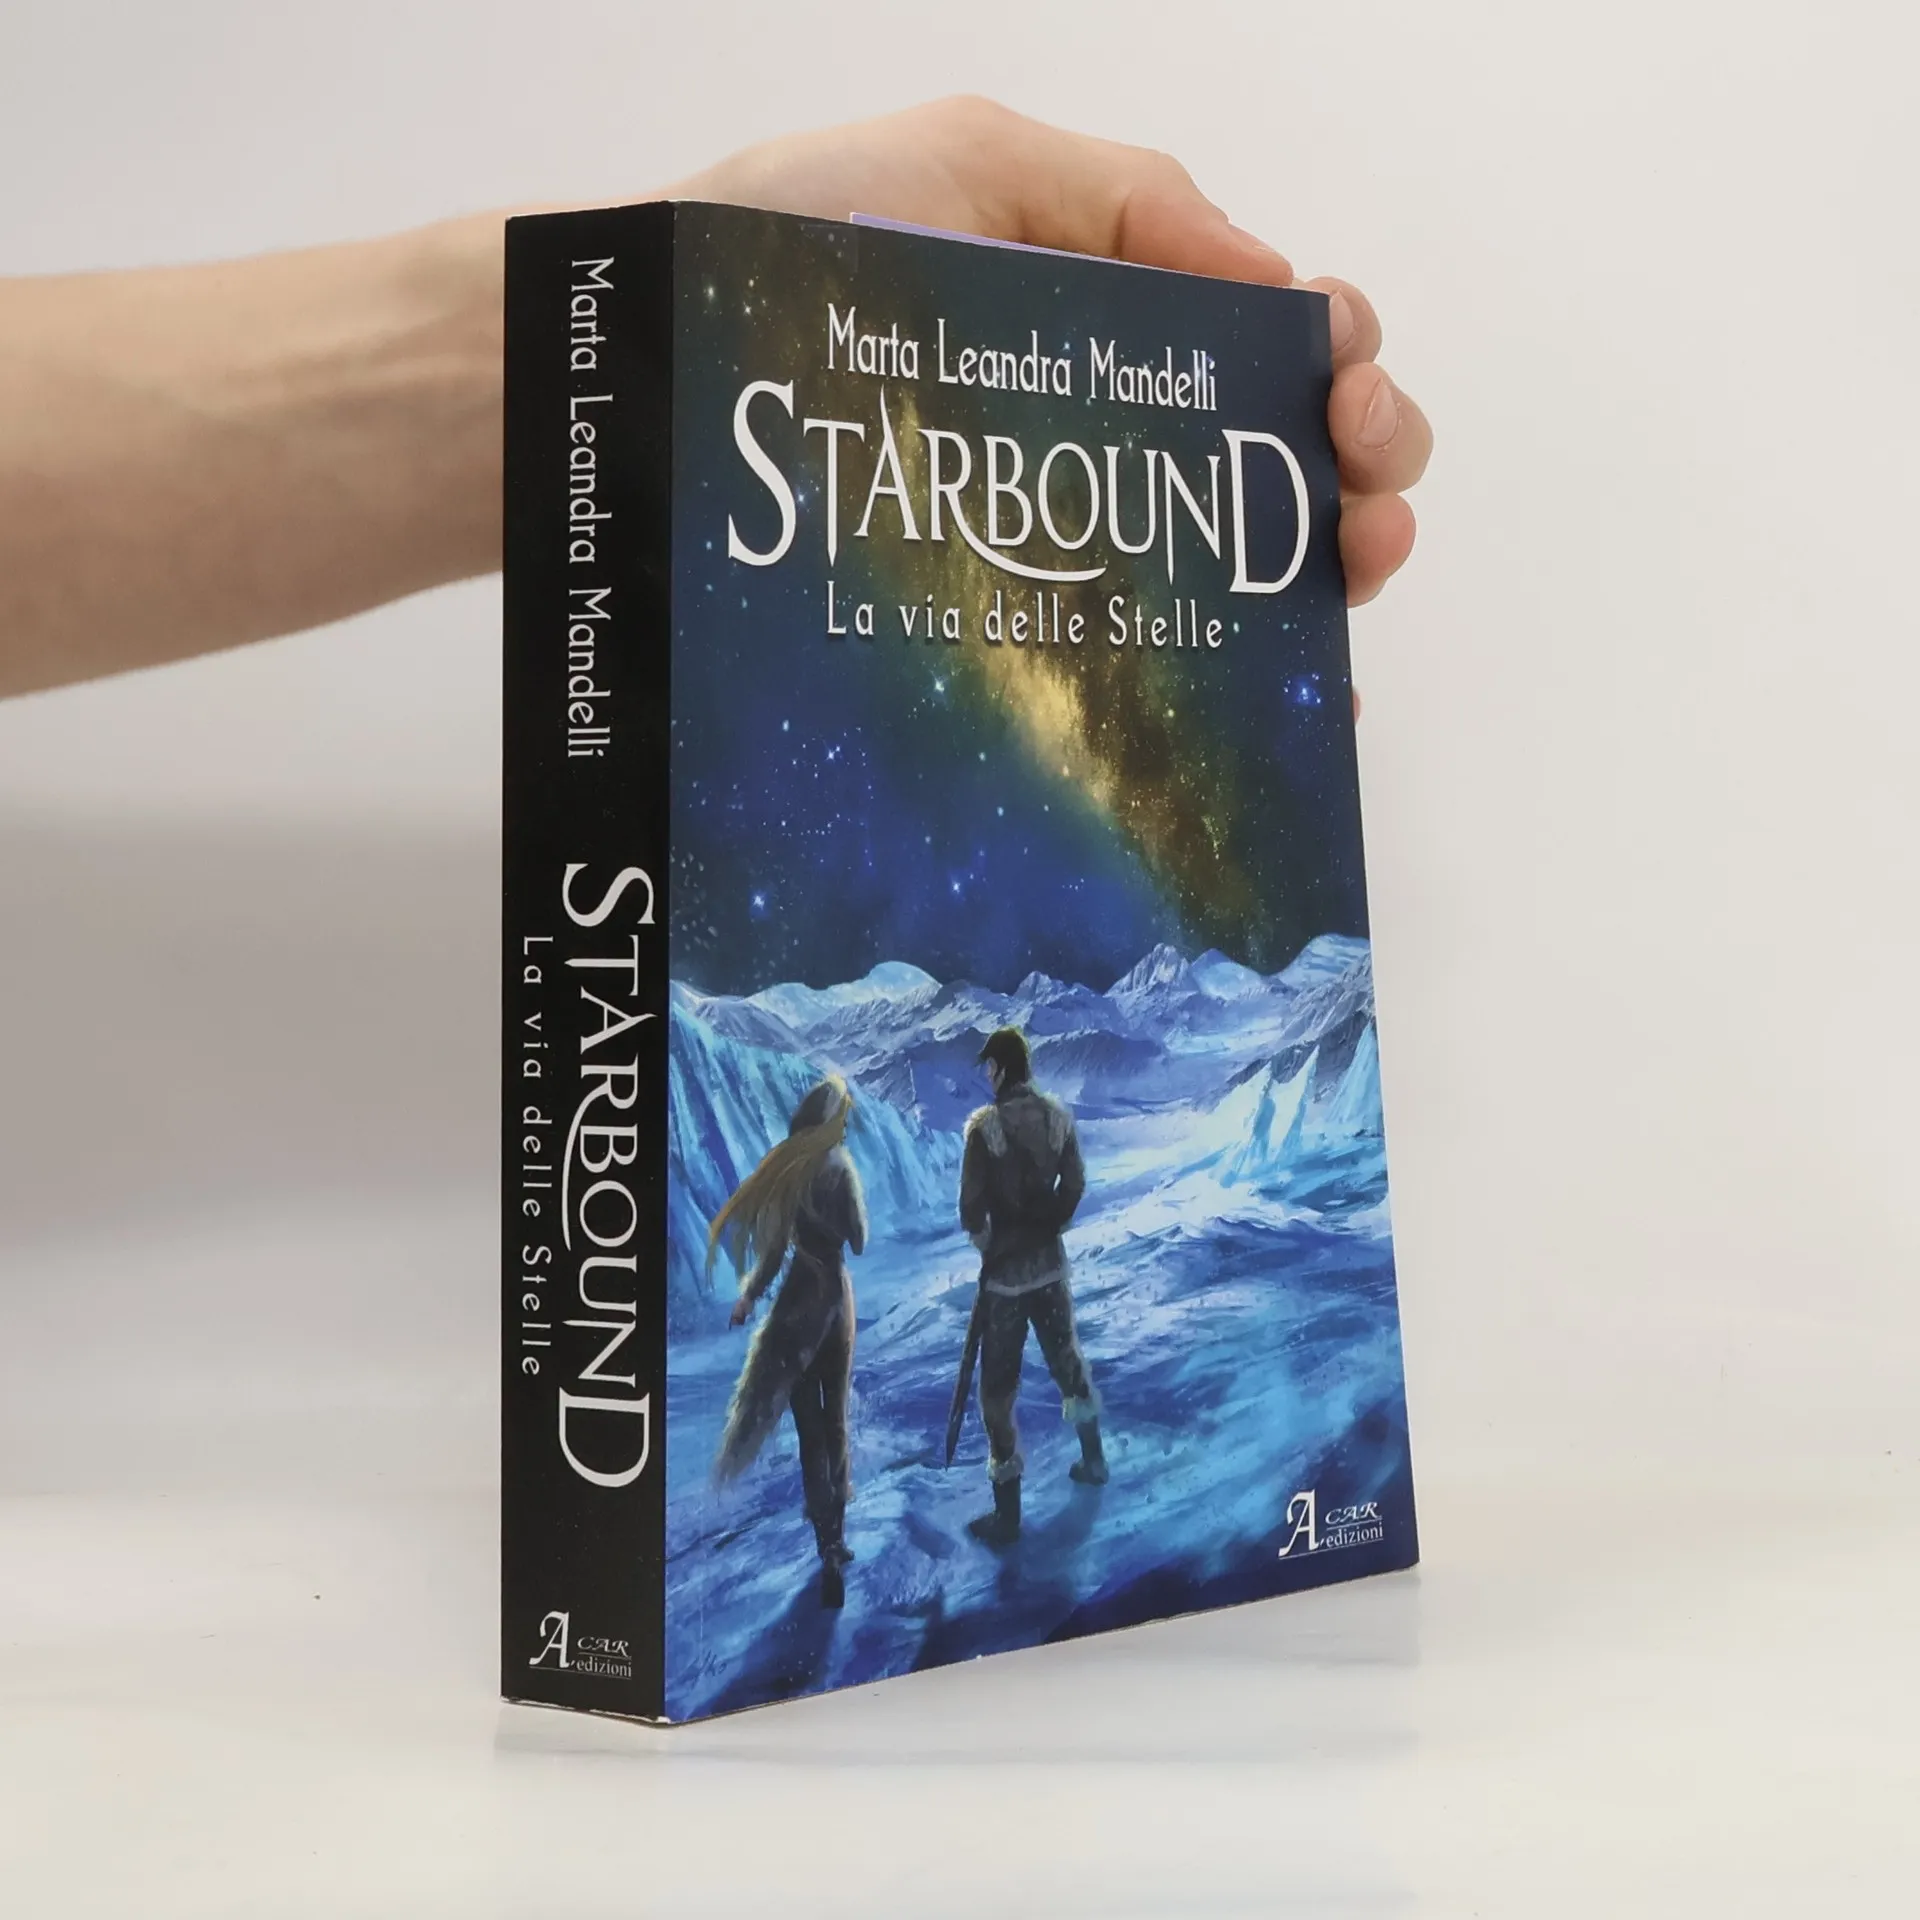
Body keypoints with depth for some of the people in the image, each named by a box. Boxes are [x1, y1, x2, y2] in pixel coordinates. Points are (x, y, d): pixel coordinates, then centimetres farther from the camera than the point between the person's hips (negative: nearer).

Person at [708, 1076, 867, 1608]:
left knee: (810, 1427, -1)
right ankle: (835, 1538, 16)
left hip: (800, 1299, -3)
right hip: (838, 1294, 3)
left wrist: (747, 1297, 4)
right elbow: (860, 1240, 1)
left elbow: (776, 1246, -7)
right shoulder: (841, 1165, -3)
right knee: (835, 1421, 13)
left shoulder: (788, 1167, -8)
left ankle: (829, 1549, -6)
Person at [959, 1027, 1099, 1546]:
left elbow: (971, 1208, -15)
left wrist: (986, 1243, 5)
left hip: (1006, 1271, -5)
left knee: (999, 1385, 3)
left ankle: (1007, 1515, 9)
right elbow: (1074, 1187, 5)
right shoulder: (1058, 1117, -3)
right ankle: (1093, 1460, 42)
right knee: (1066, 1356, 26)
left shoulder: (986, 1126, -19)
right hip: (1051, 1263, 5)